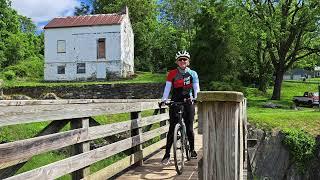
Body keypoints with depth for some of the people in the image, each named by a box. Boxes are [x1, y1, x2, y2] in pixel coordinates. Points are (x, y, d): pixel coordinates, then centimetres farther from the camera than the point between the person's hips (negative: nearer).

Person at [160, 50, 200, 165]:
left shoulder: (193, 74, 4)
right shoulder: (172, 74, 1)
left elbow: (196, 88, 0)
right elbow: (167, 88, -5)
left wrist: (196, 98, -18)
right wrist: (163, 100, -19)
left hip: (188, 103, 1)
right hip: (175, 103, 0)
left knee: (189, 128, 2)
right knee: (172, 129, -3)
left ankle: (192, 150, 24)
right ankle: (167, 154, 3)